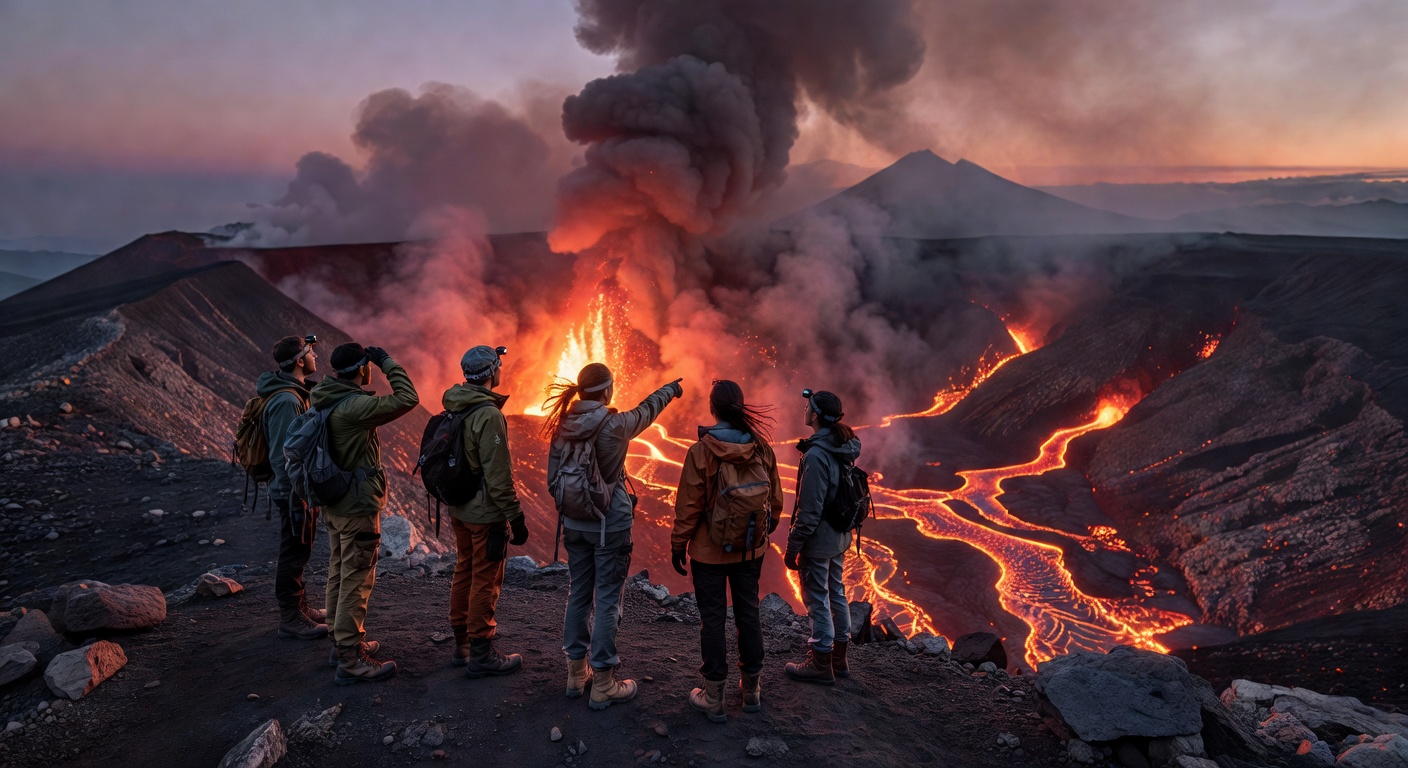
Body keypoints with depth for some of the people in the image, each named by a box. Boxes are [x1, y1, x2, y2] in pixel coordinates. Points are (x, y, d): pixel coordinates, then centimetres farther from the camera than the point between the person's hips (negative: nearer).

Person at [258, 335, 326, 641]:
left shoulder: (296, 394, 10)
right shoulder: (286, 400, -22)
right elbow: (282, 455, -24)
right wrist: (296, 499, -23)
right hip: (294, 492, -10)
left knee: (299, 551, 19)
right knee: (294, 553, 0)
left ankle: (301, 608, 32)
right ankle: (291, 619, 11)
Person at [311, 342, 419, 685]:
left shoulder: (322, 399, 3)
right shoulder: (354, 406, -23)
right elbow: (406, 399, -24)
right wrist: (388, 362, -16)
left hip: (334, 502, 9)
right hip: (358, 505, -9)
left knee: (339, 574, 20)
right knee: (356, 580, -2)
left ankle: (342, 642, 33)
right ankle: (351, 660, 3)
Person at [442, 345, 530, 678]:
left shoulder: (454, 409, 6)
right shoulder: (489, 415, -21)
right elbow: (498, 474, -22)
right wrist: (516, 516, -17)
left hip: (459, 508, 9)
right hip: (486, 513, -9)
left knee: (464, 572, 18)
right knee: (486, 580, 1)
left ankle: (462, 645, 29)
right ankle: (481, 655, 10)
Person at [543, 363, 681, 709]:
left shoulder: (564, 425, -2)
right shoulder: (615, 424, -15)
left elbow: (552, 477, 4)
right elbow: (646, 410, 6)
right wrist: (669, 389, 26)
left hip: (574, 524, 6)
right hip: (610, 526, -6)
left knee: (578, 595, 16)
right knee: (607, 601, 2)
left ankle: (576, 673, 28)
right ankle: (603, 685, 9)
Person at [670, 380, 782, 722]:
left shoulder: (700, 452, -18)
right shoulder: (762, 448, -7)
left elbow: (688, 505, -13)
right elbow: (775, 499, 3)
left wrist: (678, 544, -1)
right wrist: (765, 532, 19)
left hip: (709, 552, -3)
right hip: (750, 550, 4)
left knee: (712, 618, 7)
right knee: (748, 612, 16)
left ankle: (713, 697, 16)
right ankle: (751, 689, 29)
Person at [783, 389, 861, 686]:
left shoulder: (816, 455, -25)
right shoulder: (843, 447, 3)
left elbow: (809, 510, -24)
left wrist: (792, 546, -16)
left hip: (818, 539, -9)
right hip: (840, 537, 9)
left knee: (817, 600, 4)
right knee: (836, 593, 19)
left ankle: (821, 665, 17)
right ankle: (838, 658, 32)